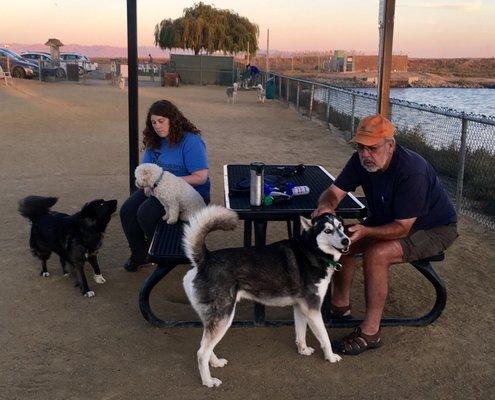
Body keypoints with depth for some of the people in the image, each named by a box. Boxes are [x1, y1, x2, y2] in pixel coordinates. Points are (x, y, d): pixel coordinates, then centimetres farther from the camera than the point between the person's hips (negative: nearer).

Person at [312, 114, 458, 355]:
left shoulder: (411, 171, -34)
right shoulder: (361, 160, -12)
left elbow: (402, 228, -31)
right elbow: (334, 192, -12)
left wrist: (366, 232, -44)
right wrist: (325, 206, -35)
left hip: (435, 229, -7)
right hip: (388, 219, 8)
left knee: (376, 254, -30)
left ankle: (370, 332, -18)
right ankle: (340, 305, 10)